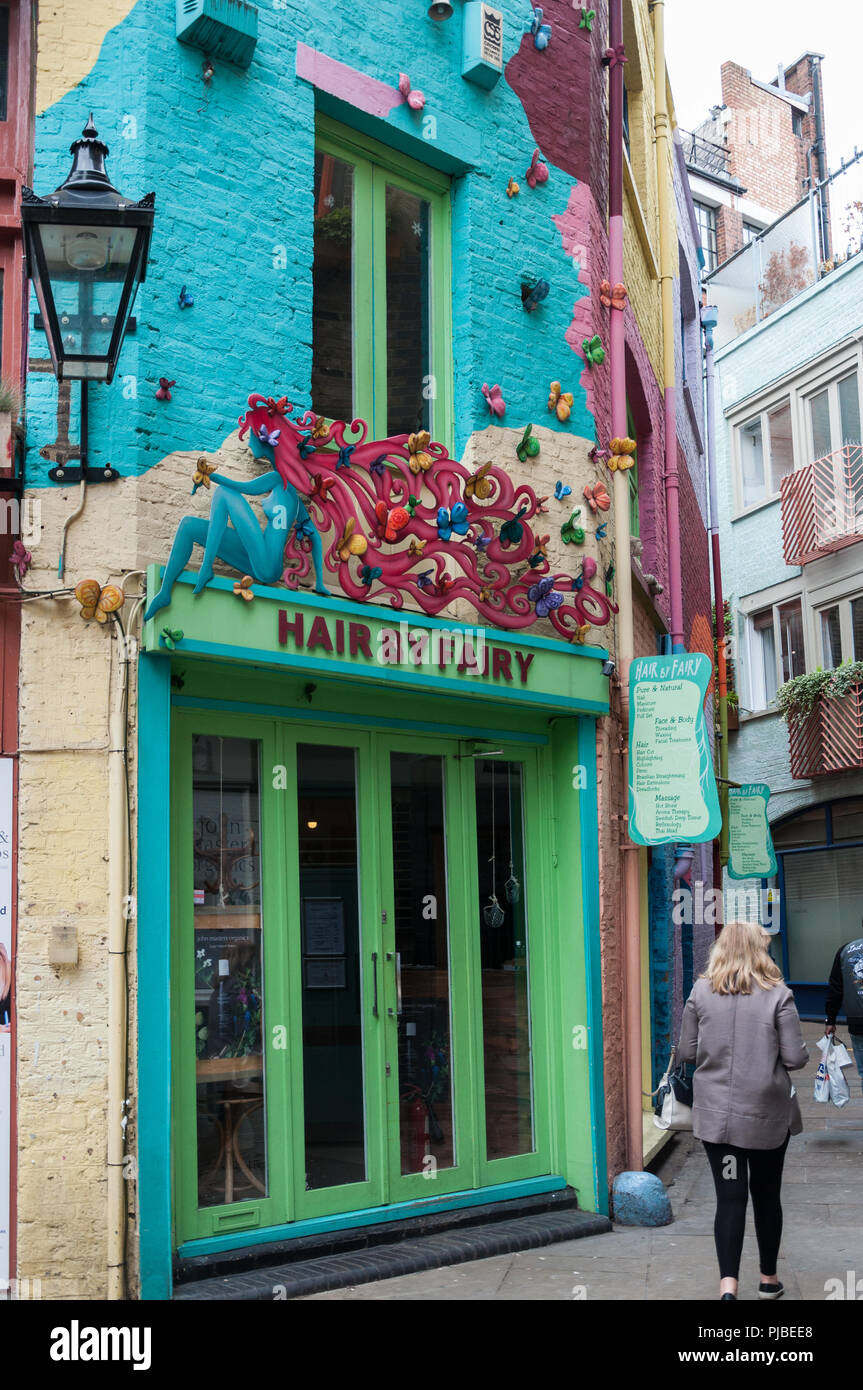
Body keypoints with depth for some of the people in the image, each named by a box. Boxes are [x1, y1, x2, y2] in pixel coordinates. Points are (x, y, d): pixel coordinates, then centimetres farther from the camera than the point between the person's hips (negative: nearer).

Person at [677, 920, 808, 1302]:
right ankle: (768, 1279, 31)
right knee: (766, 1195, 16)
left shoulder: (701, 992, -4)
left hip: (716, 1114, 1)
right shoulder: (778, 994, -9)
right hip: (767, 1113, -1)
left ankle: (728, 1284, -9)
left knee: (729, 1197, 3)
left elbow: (685, 1053, 1)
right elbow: (795, 1058, -10)